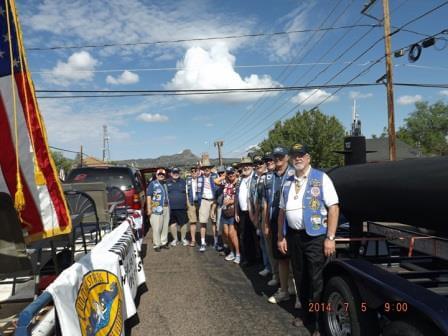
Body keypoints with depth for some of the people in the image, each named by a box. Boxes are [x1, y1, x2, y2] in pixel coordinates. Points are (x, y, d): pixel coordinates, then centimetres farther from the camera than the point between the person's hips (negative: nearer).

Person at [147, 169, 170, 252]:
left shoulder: (165, 184, 17)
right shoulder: (153, 184, -1)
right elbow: (149, 196, -5)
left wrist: (169, 206, 18)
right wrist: (149, 208, -11)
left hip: (166, 208, 6)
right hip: (157, 208, -6)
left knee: (165, 226, 10)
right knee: (157, 228, -5)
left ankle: (164, 242, 21)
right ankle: (156, 244, 3)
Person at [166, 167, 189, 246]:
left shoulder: (183, 182, 9)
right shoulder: (167, 183, 8)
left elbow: (187, 194, 13)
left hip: (181, 208, 0)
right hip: (170, 208, 0)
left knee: (183, 224, 2)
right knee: (172, 224, 6)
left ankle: (183, 238, 20)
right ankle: (175, 239, 23)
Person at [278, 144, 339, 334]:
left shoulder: (321, 178, -5)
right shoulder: (288, 182, 10)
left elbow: (333, 208, -10)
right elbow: (282, 211, 14)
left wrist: (330, 238, -16)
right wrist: (281, 237, 10)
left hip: (315, 236, -5)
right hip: (293, 236, 5)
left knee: (317, 281, 0)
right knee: (300, 278, 16)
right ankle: (308, 315, 35)